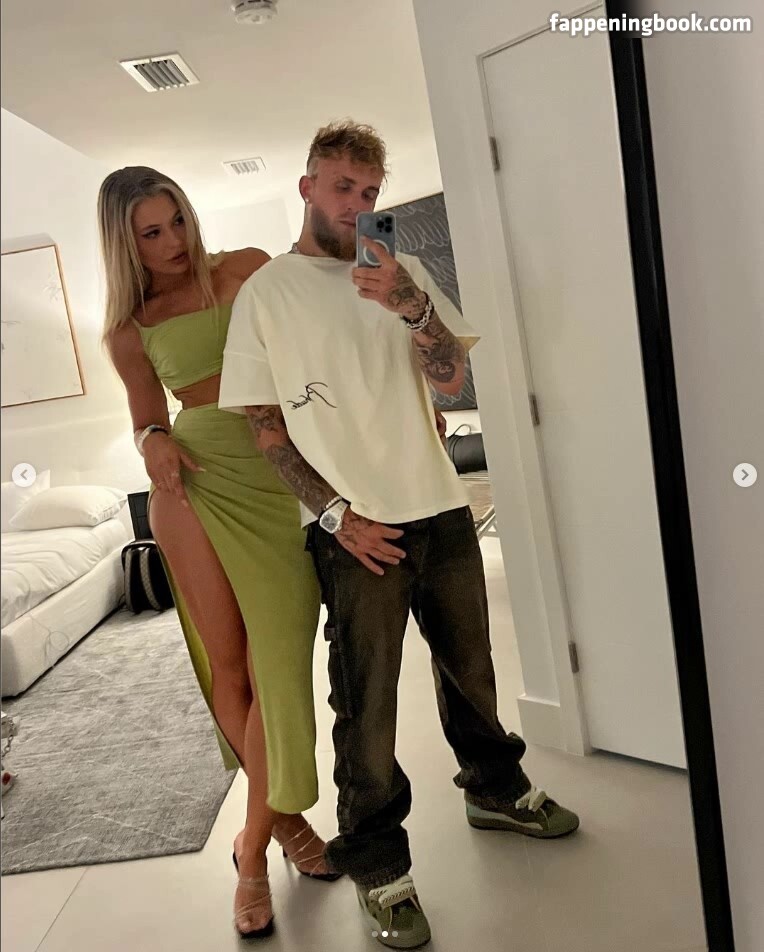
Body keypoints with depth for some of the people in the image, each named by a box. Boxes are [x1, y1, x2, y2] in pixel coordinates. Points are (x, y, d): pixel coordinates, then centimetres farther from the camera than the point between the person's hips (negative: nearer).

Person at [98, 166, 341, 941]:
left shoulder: (248, 271, 6)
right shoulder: (129, 332, 11)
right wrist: (154, 441, -3)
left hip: (280, 482, -1)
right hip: (194, 481, 1)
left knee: (278, 665, -3)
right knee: (226, 666, 2)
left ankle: (253, 847, 17)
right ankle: (285, 815, 27)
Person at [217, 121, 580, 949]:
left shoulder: (402, 272, 9)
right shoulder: (266, 290, -1)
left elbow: (451, 378, 2)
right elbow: (263, 422, -4)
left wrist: (415, 309, -18)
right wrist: (336, 514, -12)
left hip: (439, 507, 4)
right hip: (353, 528, -4)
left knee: (469, 662, 18)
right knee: (365, 702, 3)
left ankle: (494, 788, 42)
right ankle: (376, 864, 21)